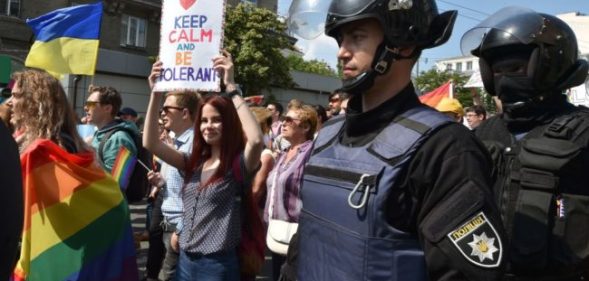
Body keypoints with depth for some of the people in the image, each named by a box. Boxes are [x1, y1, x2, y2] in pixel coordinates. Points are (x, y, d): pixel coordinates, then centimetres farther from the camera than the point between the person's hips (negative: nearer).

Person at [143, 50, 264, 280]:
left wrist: (230, 86, -29)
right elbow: (150, 143, 0)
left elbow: (257, 140, -33)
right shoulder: (194, 163, 6)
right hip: (185, 260, 6)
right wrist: (156, 93, -8)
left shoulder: (239, 164, -11)